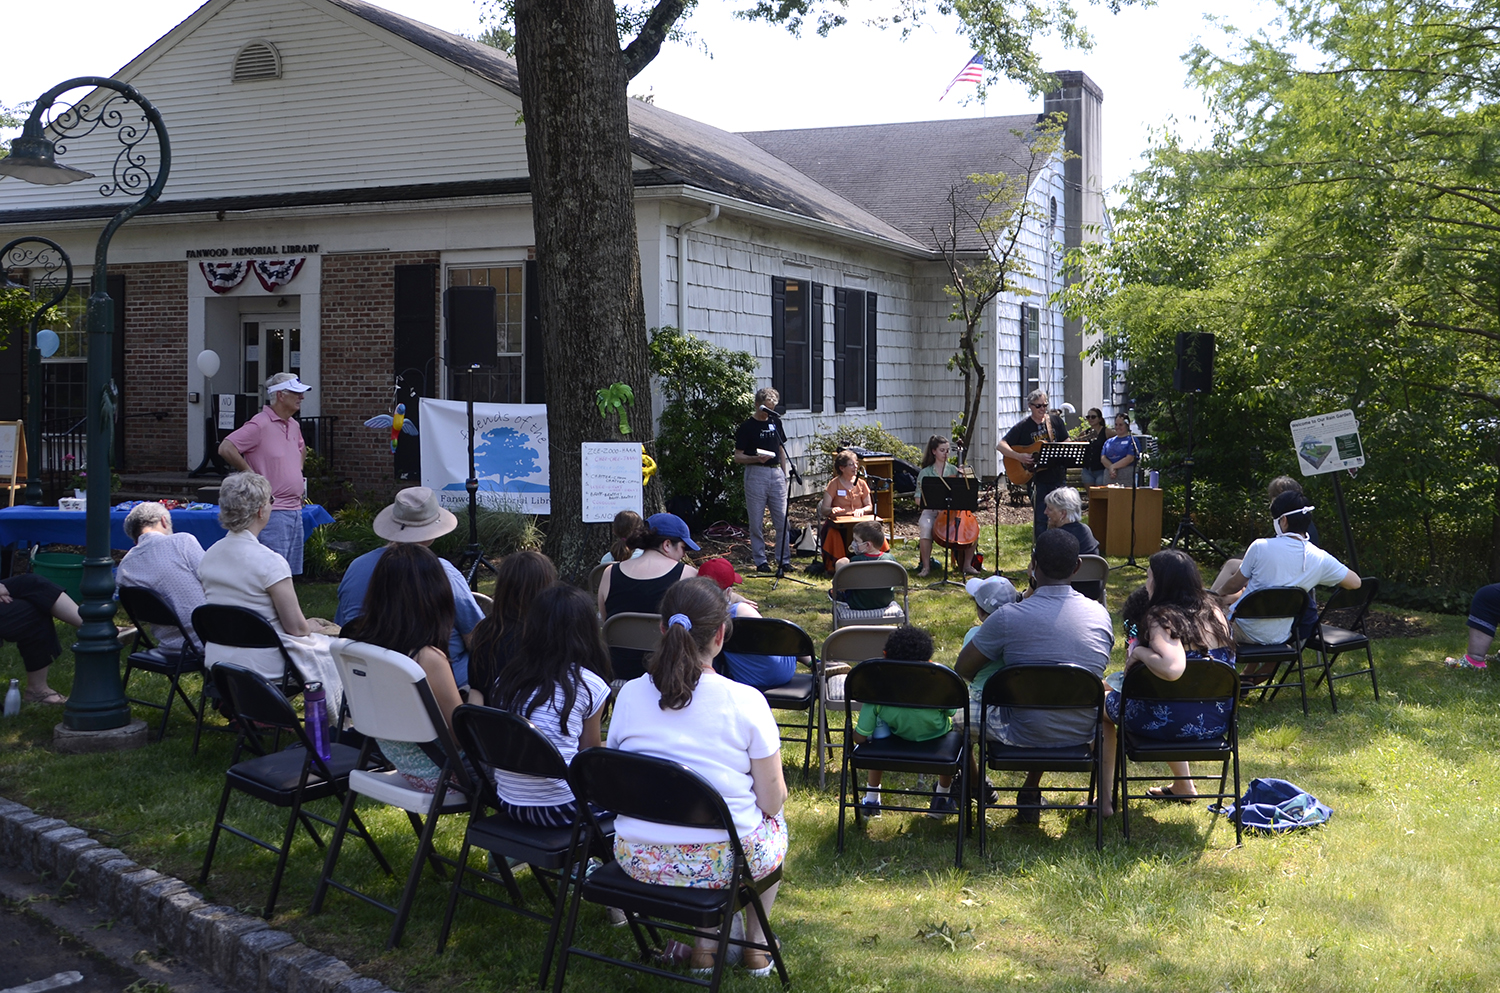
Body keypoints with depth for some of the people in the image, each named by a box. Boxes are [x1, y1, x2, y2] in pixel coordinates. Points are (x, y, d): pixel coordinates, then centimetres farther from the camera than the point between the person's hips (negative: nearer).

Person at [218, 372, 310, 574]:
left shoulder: (294, 426, 13)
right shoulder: (260, 425, -13)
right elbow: (225, 448, -21)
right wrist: (251, 475, -16)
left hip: (295, 510, 9)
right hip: (273, 511, -9)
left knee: (291, 572, 11)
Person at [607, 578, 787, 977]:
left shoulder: (629, 694, -6)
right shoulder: (746, 702, -15)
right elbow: (772, 801, -9)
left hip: (640, 863, 3)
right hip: (725, 863, -3)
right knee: (776, 820, 31)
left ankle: (706, 941, 32)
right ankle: (756, 943, 40)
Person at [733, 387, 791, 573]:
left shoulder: (775, 423, 12)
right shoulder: (747, 427, -4)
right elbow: (738, 457, -4)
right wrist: (756, 458, -21)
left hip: (776, 473, 4)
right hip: (756, 474, -4)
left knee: (782, 520, 2)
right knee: (757, 521, 0)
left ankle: (784, 559, 9)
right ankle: (760, 560, 9)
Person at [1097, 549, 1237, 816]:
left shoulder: (1161, 619, -20)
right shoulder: (1214, 613, 2)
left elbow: (1172, 669, -36)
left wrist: (1140, 651, -19)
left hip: (1171, 723, -7)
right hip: (1217, 722, 7)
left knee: (1102, 701, 22)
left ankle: (1105, 799, 23)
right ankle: (1183, 784, 44)